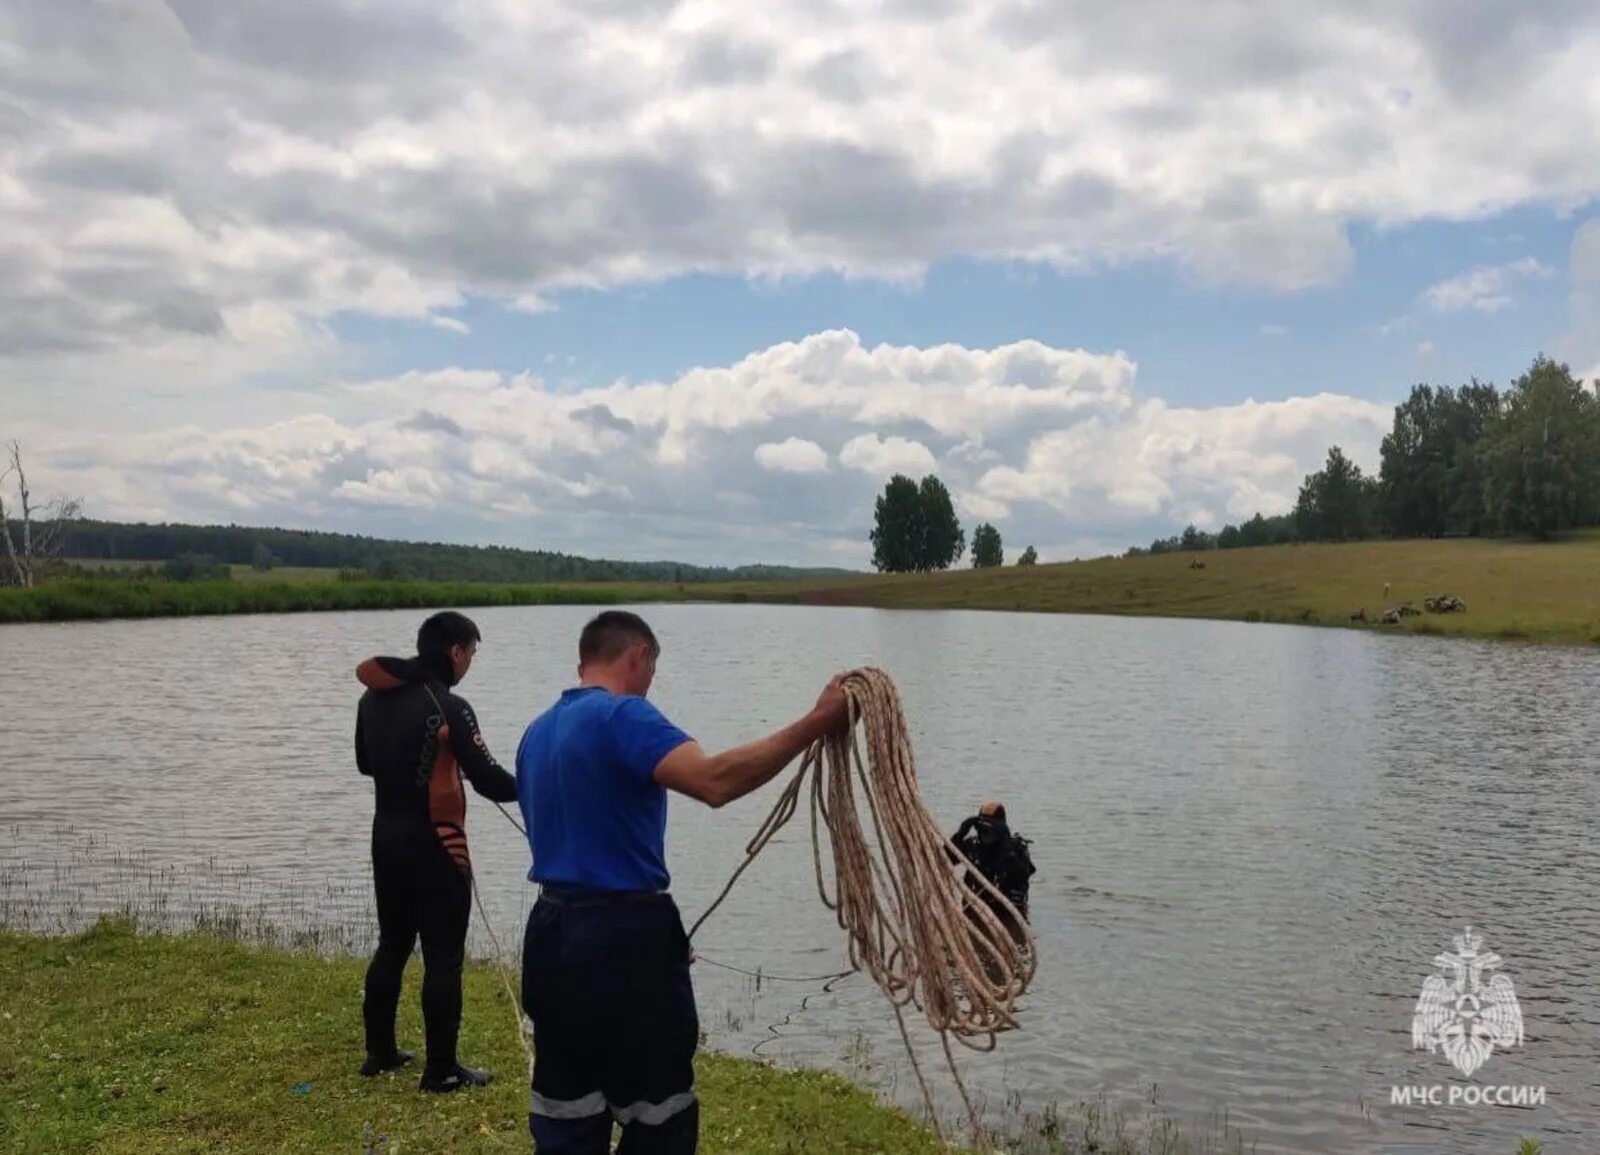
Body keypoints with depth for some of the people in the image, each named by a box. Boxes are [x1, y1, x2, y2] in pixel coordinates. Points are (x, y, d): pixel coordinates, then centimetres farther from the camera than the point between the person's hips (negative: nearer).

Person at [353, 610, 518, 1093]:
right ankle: (441, 1070, 6)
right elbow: (488, 779, -17)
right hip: (434, 846, -8)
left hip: (386, 838, 8)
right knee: (443, 958, 0)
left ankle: (379, 1051, 30)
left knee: (392, 945, 20)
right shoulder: (448, 707, -18)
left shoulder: (372, 698, 6)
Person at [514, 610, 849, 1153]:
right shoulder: (622, 715, -14)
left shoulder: (537, 732, 14)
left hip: (555, 934, 9)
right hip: (624, 938, -8)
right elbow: (715, 781, -31)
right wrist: (816, 723, -29)